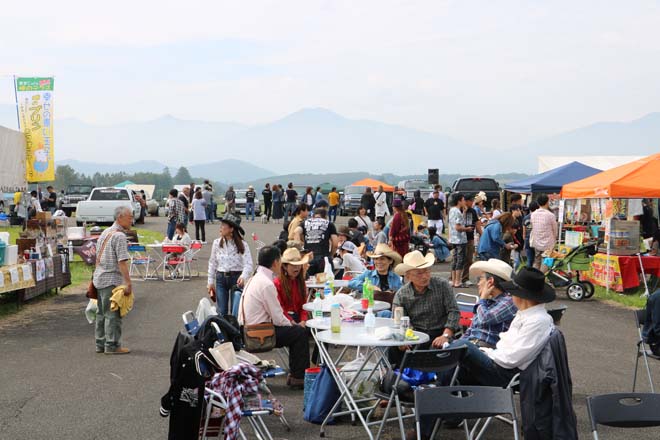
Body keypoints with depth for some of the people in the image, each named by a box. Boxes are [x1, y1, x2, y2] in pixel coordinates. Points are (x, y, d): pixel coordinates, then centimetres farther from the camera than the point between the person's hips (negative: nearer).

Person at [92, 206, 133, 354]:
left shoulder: (105, 232, 15)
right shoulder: (119, 236, -14)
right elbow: (122, 262, -21)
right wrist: (128, 283, -22)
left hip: (99, 278, 9)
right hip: (112, 280, -9)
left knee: (102, 313, 14)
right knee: (113, 314, -4)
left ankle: (101, 344, 20)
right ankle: (112, 345, -1)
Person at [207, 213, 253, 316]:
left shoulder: (242, 245, -9)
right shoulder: (217, 243, 2)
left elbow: (248, 264, -16)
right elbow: (212, 263, 10)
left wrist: (243, 277, -35)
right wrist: (210, 282, 10)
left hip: (236, 278, -2)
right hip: (221, 278, 2)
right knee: (221, 311, 4)